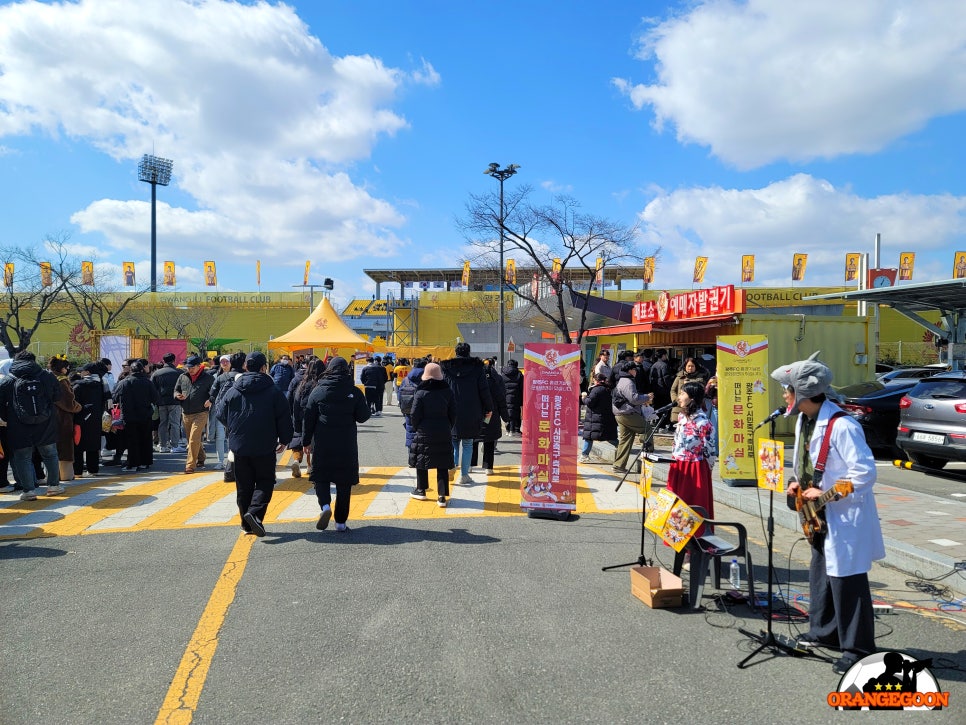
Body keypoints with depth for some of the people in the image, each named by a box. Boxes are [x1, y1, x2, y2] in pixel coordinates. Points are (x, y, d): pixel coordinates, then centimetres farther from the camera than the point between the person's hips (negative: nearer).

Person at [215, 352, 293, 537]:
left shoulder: (233, 391, 2)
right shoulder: (273, 391, -5)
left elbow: (220, 414, 10)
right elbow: (284, 417, -4)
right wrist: (284, 440, 8)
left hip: (239, 446, 3)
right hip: (265, 447, -3)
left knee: (243, 485, 12)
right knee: (265, 481, 7)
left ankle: (247, 523, 16)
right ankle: (255, 512, -15)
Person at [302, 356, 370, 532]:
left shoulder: (318, 391, 0)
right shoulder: (354, 392, -3)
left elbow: (308, 418, 2)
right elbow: (363, 416, -2)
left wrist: (306, 441, 11)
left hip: (322, 444, 0)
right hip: (347, 445, 0)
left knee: (321, 477, 13)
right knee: (344, 482, 8)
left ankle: (325, 505, -13)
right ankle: (341, 522, 11)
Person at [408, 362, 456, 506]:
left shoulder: (421, 393, -9)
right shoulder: (447, 392, 0)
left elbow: (414, 415, -8)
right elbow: (453, 413, 3)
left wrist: (415, 429, 8)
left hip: (424, 434, -2)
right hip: (443, 434, 2)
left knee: (421, 462, 15)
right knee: (443, 465, 4)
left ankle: (421, 490, 27)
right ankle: (442, 496, 0)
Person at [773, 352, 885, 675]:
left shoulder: (841, 425, -24)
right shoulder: (803, 421, 5)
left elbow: (866, 472, -25)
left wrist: (825, 493, -22)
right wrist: (798, 482, 2)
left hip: (845, 515, -9)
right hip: (819, 515, 10)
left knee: (847, 580, -2)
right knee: (820, 574, 19)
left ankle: (858, 648, 12)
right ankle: (825, 632, 35)